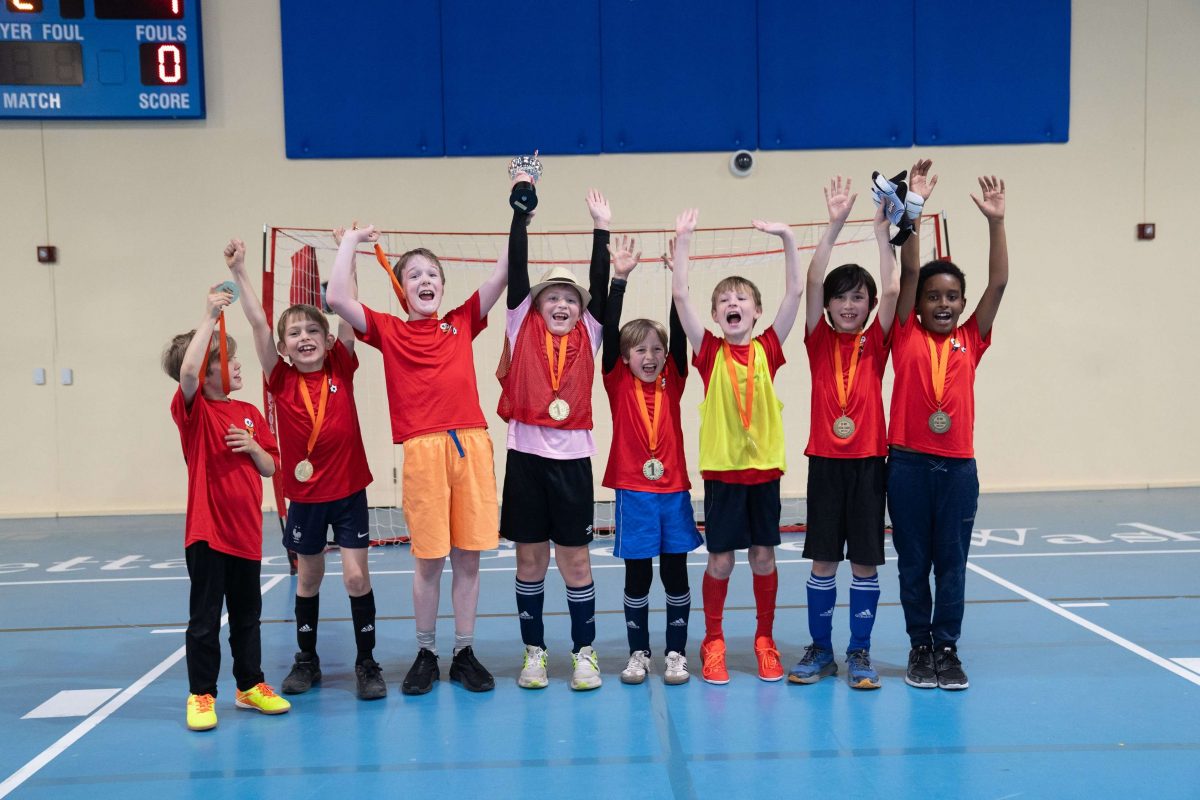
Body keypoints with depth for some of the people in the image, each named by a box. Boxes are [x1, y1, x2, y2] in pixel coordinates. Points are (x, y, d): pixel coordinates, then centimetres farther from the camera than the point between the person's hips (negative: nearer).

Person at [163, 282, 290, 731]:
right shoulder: (192, 410, -7)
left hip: (246, 530, 5)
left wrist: (253, 447, -10)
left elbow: (270, 468, 11)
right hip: (207, 530, -5)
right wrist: (210, 317, -28)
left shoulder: (249, 414, 8)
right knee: (204, 618, 1)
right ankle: (201, 695, 13)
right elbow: (187, 372, -30)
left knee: (248, 614, 15)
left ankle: (250, 685, 28)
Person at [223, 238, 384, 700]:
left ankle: (366, 663, 11)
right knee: (308, 578, 13)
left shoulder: (341, 369, -4)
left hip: (348, 490, -1)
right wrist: (239, 271, -19)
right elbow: (258, 323, -13)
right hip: (304, 494, 1)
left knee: (356, 576, -4)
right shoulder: (282, 379, -4)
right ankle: (306, 661, 29)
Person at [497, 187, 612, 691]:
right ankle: (534, 652, 19)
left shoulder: (587, 334, 8)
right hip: (526, 455, 0)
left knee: (575, 559, 5)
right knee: (530, 557, 7)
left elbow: (600, 282, 1)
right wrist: (521, 210, -3)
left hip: (572, 458, 0)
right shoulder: (522, 325, 5)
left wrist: (601, 228, -3)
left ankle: (584, 653, 16)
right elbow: (517, 267, -1)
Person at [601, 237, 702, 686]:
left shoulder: (672, 383, 4)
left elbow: (680, 331, -6)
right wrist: (620, 278, -17)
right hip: (633, 491, -2)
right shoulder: (618, 384, 0)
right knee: (637, 577, 5)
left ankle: (676, 652, 17)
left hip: (673, 489, 2)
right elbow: (610, 332, -11)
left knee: (675, 573, 6)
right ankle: (638, 653, 18)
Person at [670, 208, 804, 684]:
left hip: (763, 465, 1)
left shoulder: (768, 349, 3)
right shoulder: (709, 352, 0)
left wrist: (787, 239, -11)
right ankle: (713, 642, 20)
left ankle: (765, 639, 24)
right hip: (720, 467, -1)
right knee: (720, 559, 4)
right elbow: (679, 295, -9)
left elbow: (795, 292, -4)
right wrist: (683, 240, -14)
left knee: (763, 555, 9)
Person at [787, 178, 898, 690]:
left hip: (868, 461, 0)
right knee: (823, 559, 5)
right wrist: (835, 224, -14)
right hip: (825, 461, 0)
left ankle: (859, 653, 16)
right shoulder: (819, 340, 3)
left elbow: (892, 290, -9)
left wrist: (882, 228, -10)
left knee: (865, 561, 4)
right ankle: (820, 651, 18)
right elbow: (813, 282, -9)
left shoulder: (875, 342, 4)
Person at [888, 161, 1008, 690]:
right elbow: (909, 272, -6)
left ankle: (947, 649, 20)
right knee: (913, 562, 8)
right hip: (908, 463, -1)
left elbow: (998, 282, 0)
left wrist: (995, 221, -7)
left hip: (958, 466, 2)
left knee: (952, 562, 8)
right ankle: (920, 648, 21)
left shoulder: (970, 341, 6)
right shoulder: (906, 336, 2)